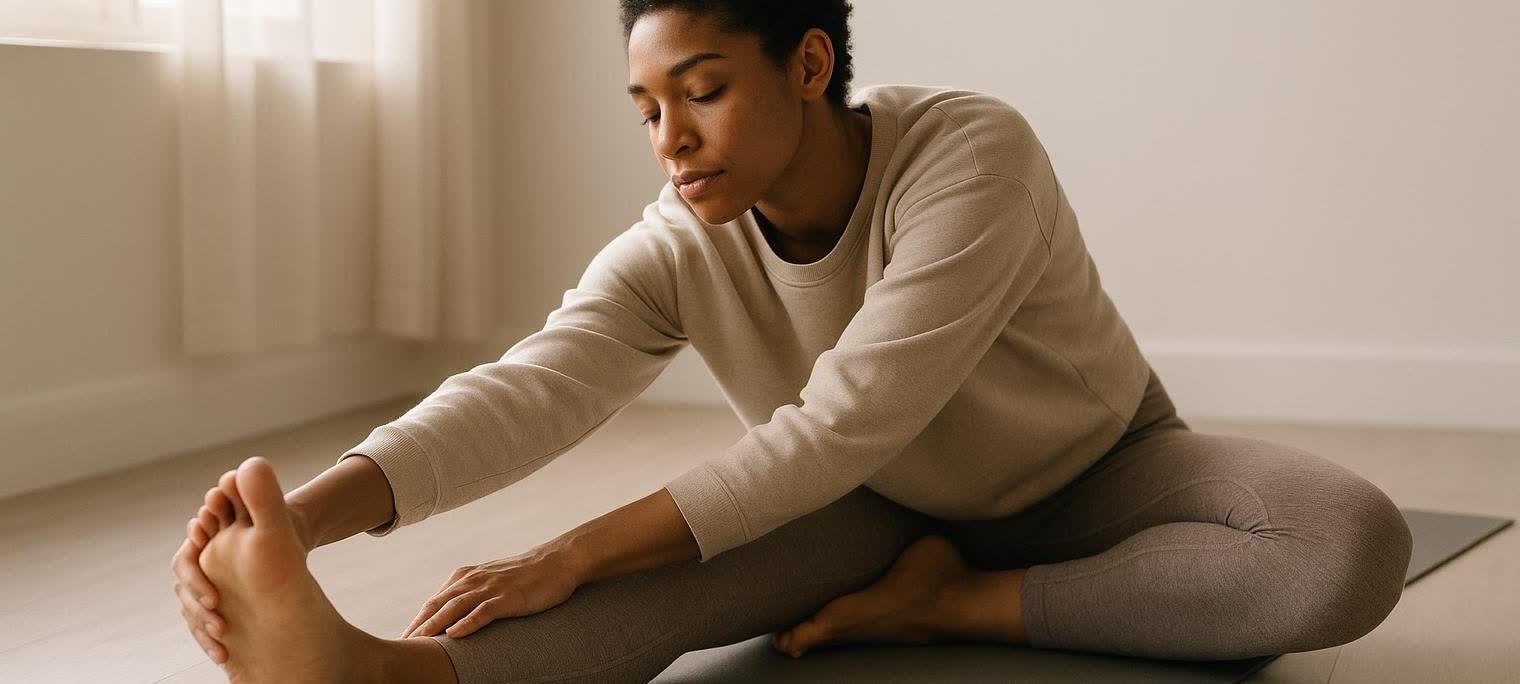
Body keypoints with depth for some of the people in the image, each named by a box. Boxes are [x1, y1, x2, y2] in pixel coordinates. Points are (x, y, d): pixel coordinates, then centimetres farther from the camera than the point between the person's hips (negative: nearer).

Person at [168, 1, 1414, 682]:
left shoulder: (974, 158, -32)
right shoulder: (677, 254, -19)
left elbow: (840, 428, -37)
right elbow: (527, 391, -35)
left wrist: (575, 555, -42)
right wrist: (307, 511, -54)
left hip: (1101, 476, -1)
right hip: (901, 515, 2)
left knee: (1356, 549, -32)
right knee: (697, 559, -31)